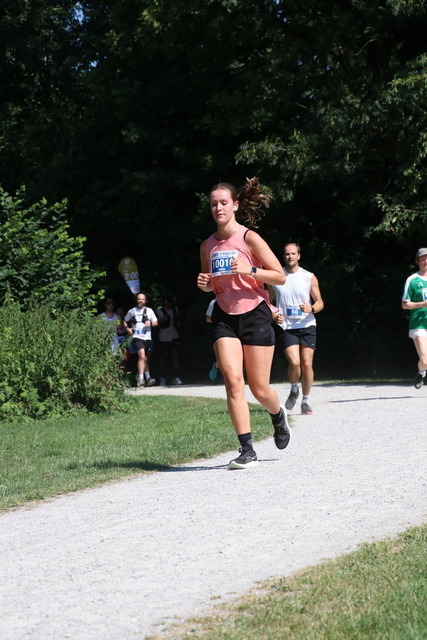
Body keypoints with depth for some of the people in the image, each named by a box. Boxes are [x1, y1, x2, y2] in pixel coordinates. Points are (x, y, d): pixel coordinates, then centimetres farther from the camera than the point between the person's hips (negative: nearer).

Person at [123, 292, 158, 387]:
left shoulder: (149, 311, 10)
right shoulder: (132, 311, 7)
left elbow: (156, 323, 10)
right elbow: (125, 321, 20)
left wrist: (150, 323, -11)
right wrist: (127, 328, 1)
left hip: (147, 337, 3)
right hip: (137, 337, -3)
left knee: (146, 359, 11)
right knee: (142, 356, -21)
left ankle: (147, 378, 20)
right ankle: (140, 378, -23)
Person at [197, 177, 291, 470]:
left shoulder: (249, 238, -8)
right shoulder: (207, 245, 7)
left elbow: (280, 276, -7)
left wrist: (249, 270, -21)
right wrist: (204, 284, -2)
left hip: (255, 315, -3)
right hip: (224, 317, 4)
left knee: (259, 388, 2)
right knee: (232, 379, -14)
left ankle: (279, 416, 38)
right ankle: (247, 451, -11)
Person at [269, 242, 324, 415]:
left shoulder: (309, 278, 3)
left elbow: (320, 303, 6)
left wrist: (311, 308, -16)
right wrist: (273, 315, -5)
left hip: (307, 325, 1)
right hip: (287, 327, -1)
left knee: (307, 364, -2)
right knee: (294, 362, -18)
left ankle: (305, 401, 12)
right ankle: (294, 390, 12)